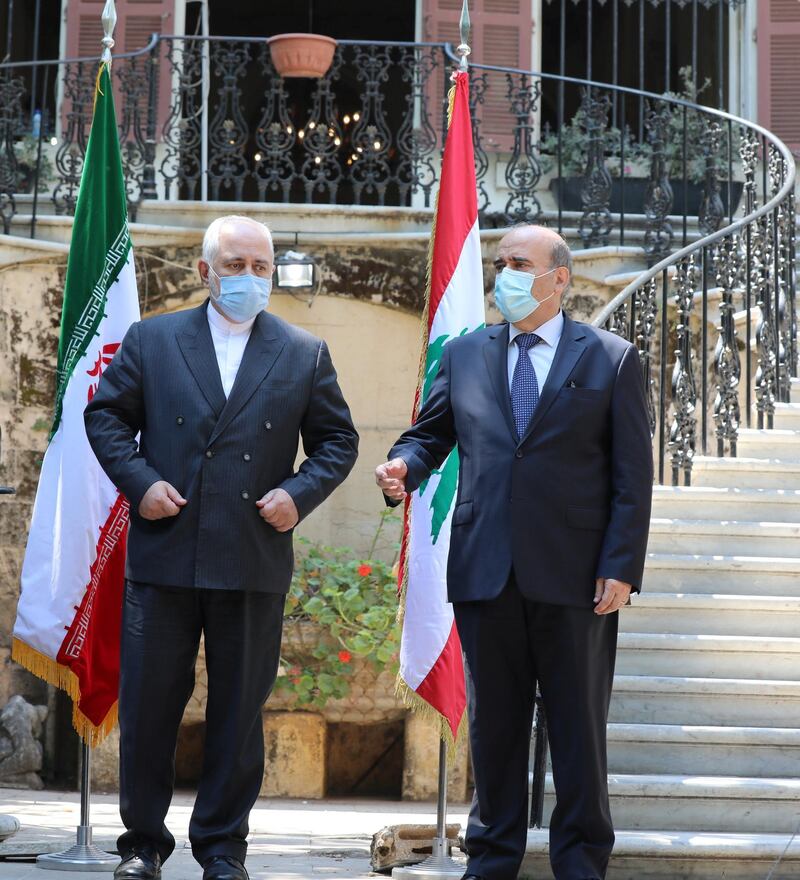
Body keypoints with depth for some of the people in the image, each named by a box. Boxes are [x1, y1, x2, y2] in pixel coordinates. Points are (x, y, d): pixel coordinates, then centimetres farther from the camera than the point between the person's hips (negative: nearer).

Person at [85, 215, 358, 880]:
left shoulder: (305, 354, 8)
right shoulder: (151, 340, 7)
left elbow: (338, 440, 11)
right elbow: (105, 416, 9)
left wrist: (300, 493, -5)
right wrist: (138, 480, -6)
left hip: (254, 566, 0)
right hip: (162, 557, 0)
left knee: (239, 711, 6)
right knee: (148, 703, 4)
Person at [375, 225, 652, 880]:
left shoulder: (612, 359, 3)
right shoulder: (464, 356, 12)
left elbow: (633, 475, -1)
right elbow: (431, 433, 16)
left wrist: (622, 568, -9)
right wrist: (405, 466, -8)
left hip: (574, 576, -2)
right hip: (486, 572, 3)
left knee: (579, 725, 5)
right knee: (493, 722, 9)